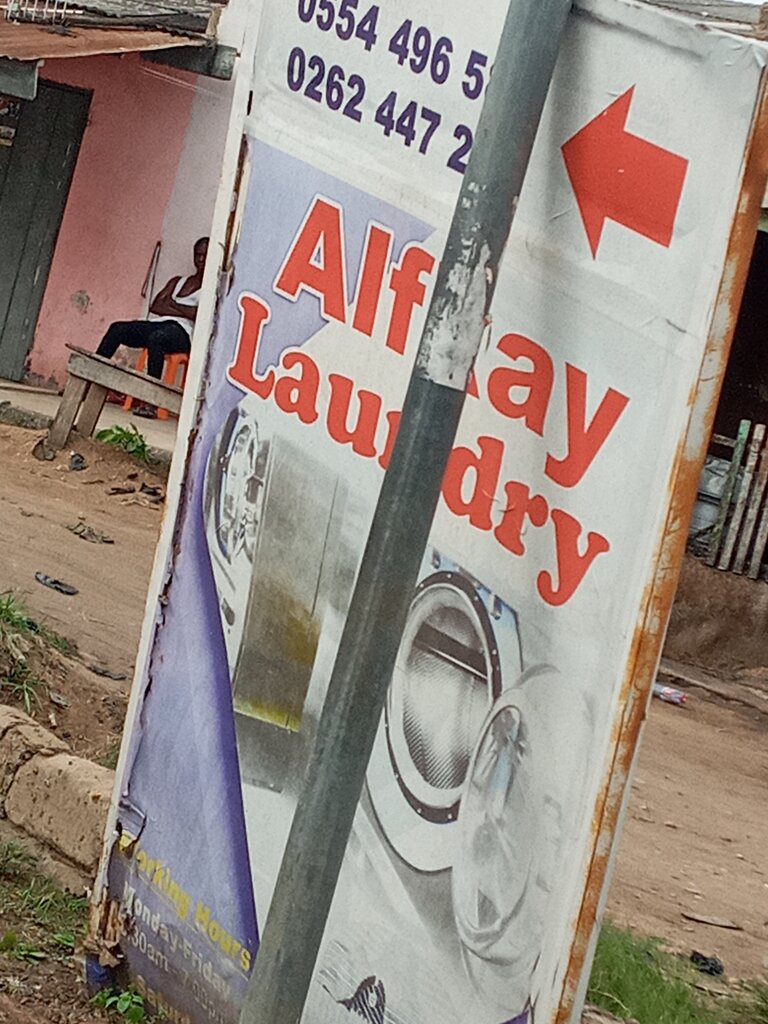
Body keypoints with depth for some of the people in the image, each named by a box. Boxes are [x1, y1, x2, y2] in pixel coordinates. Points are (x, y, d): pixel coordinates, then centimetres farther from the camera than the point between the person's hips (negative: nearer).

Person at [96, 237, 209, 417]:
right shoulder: (177, 282, 29)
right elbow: (155, 306, 14)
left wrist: (172, 305, 2)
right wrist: (182, 311, -2)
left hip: (180, 330, -6)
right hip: (156, 324, 7)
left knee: (156, 338, -39)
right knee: (118, 328, -18)